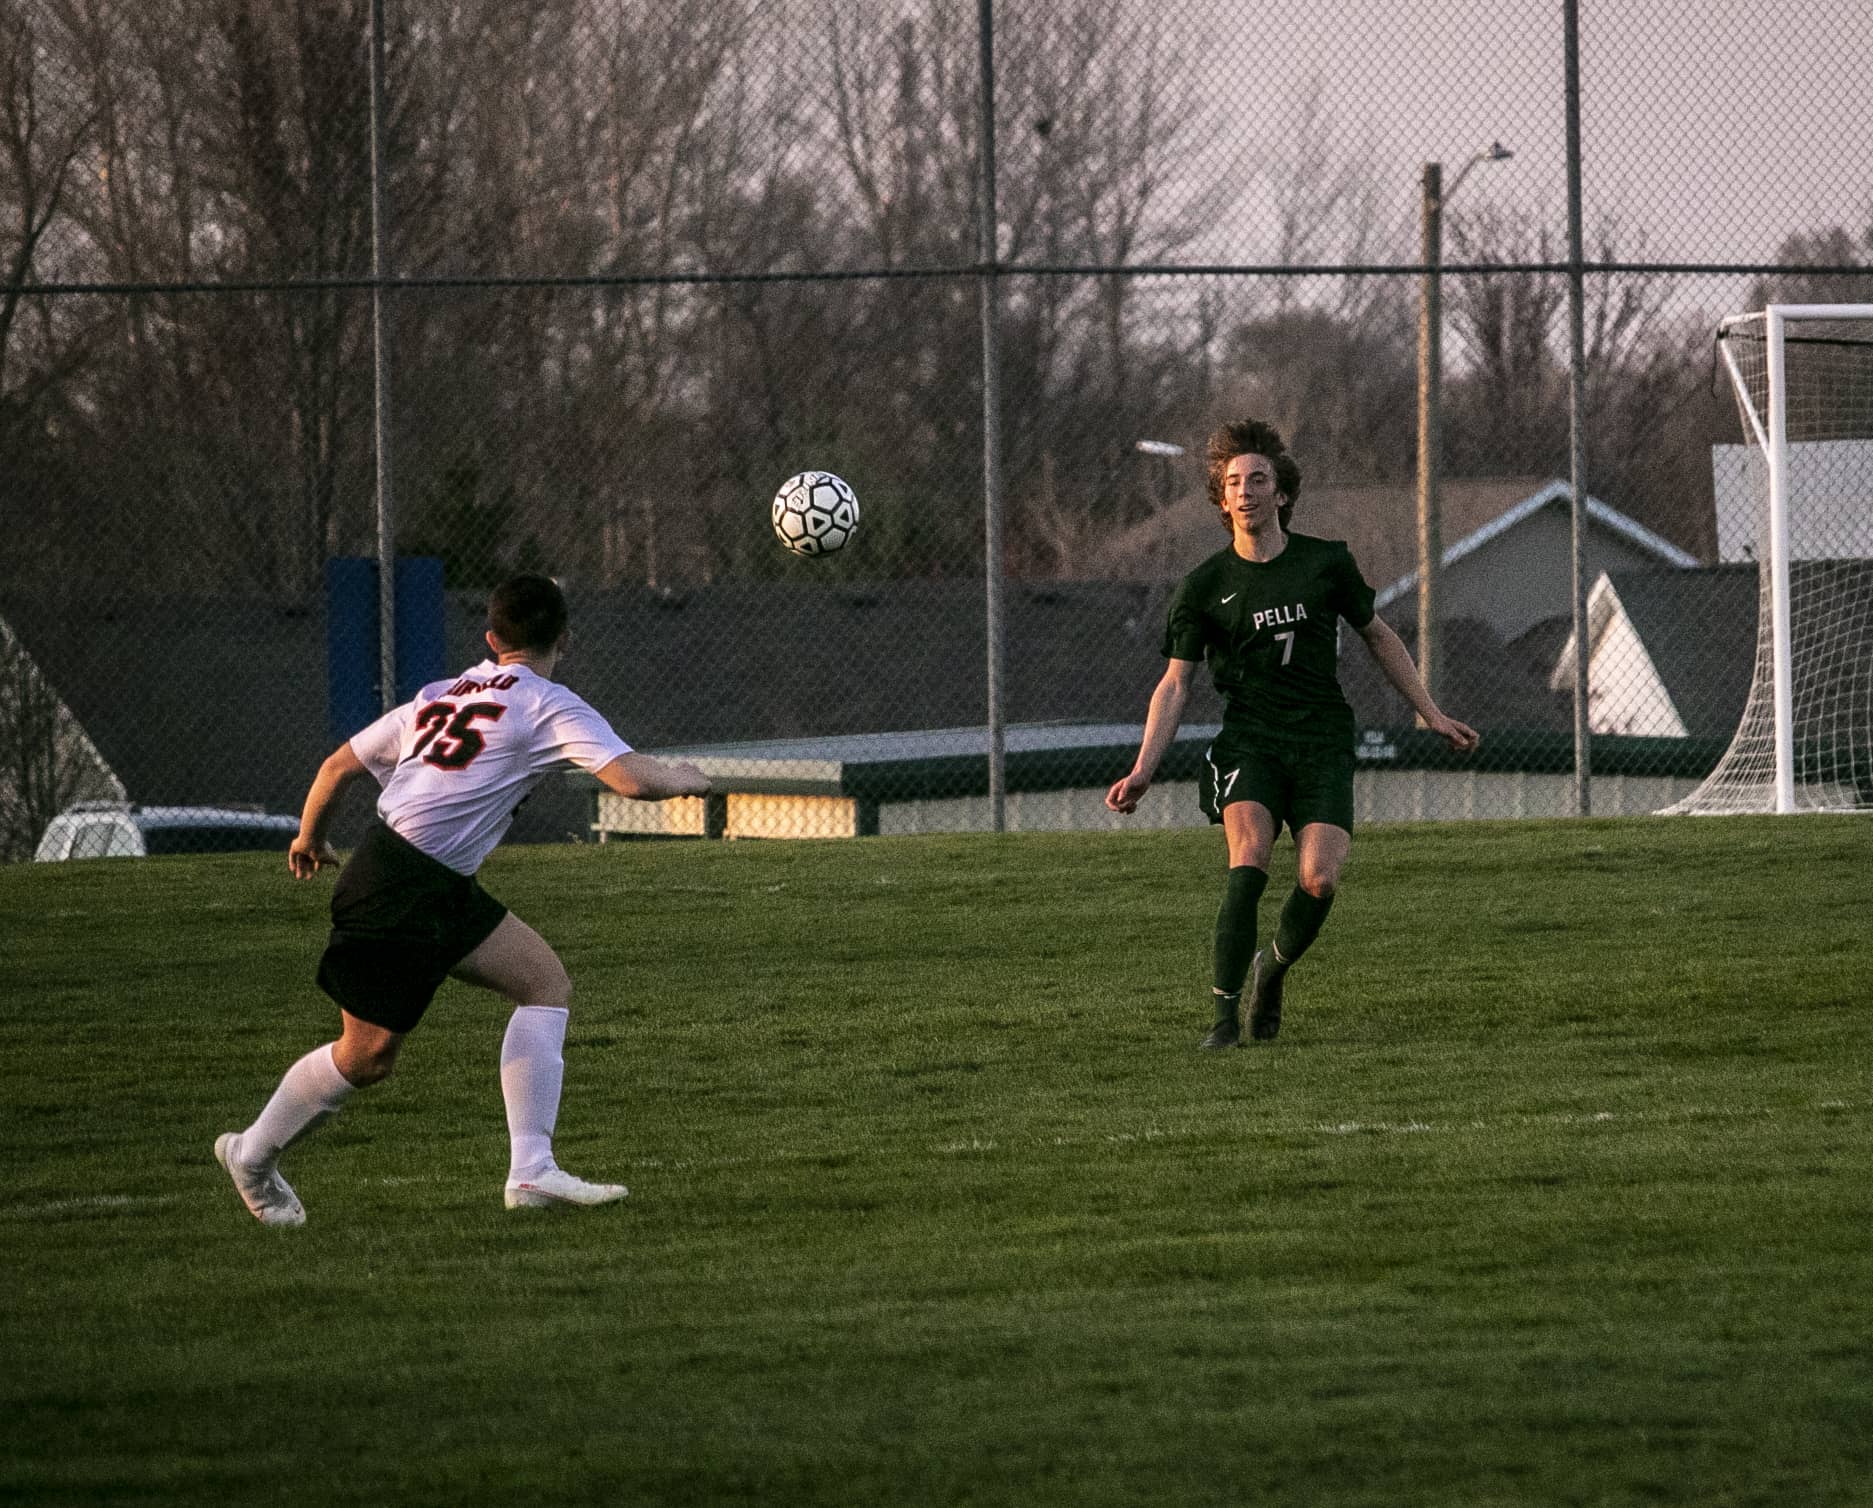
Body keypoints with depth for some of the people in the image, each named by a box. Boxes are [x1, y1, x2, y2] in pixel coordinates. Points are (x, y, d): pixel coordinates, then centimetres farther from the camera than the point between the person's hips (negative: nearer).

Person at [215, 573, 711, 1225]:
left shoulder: (441, 696, 16)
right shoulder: (547, 705, -6)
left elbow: (340, 763, 21)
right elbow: (631, 778, -17)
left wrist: (310, 836, 38)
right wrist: (683, 779, 5)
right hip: (401, 893, -9)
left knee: (546, 982, 6)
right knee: (368, 1056, 2)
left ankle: (531, 1171, -1)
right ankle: (252, 1157, 23)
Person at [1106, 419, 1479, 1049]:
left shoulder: (1327, 563, 5)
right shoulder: (1203, 587, 3)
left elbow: (1379, 637, 19)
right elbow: (1176, 682, 3)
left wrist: (1432, 715, 17)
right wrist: (1143, 771, -8)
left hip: (1322, 743, 1)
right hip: (1247, 742, -1)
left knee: (1319, 878, -18)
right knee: (1249, 855, -27)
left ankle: (1272, 969, 13)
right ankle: (1225, 1013, -21)